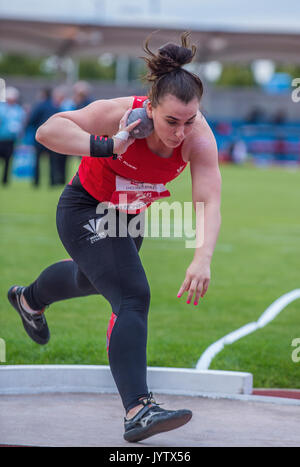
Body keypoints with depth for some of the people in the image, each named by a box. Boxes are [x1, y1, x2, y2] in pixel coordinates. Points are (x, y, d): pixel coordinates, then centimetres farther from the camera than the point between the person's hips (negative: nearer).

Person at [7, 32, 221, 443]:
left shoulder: (199, 138, -28)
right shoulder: (122, 114, -34)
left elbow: (209, 203, -39)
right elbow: (48, 130, -36)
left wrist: (202, 259, -54)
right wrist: (107, 146, -48)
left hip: (130, 216, 6)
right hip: (85, 212, -6)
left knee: (93, 278, 33)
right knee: (133, 297, -23)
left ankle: (30, 299, 67)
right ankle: (137, 411, -31)